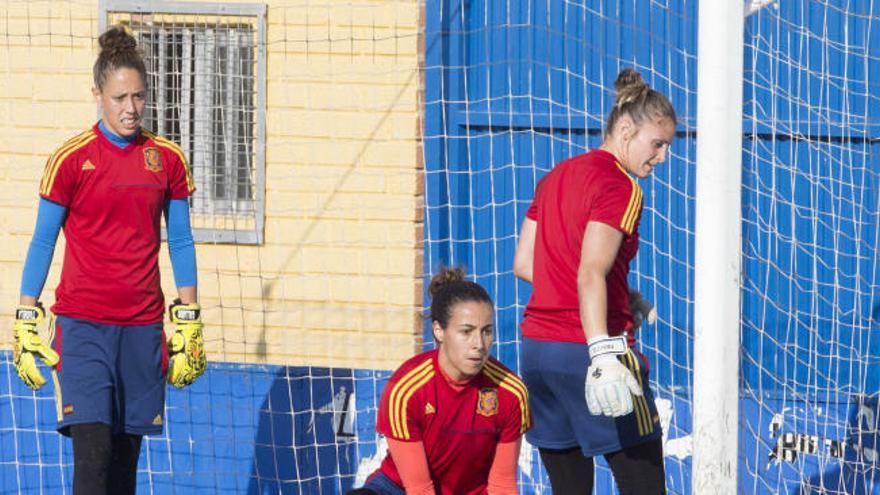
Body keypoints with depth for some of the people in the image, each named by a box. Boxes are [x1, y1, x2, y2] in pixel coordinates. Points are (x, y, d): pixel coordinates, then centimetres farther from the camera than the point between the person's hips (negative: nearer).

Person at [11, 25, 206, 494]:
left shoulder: (167, 160, 7)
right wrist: (26, 321, 0)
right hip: (83, 325, -3)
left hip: (143, 327, 4)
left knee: (126, 455, 5)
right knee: (92, 451, -14)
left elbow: (180, 242, 13)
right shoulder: (71, 159, -3)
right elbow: (42, 241, 2)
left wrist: (188, 320, 11)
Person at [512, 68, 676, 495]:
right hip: (586, 349, -8)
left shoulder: (556, 177, 15)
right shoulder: (620, 189, -10)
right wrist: (603, 354, -33)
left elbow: (523, 264, 18)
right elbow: (590, 274, -23)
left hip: (537, 347, 8)